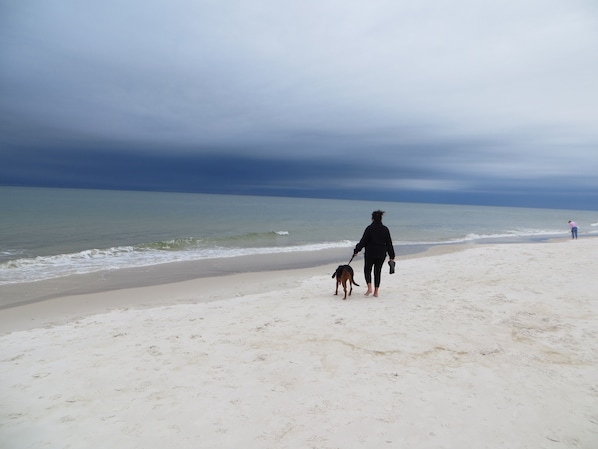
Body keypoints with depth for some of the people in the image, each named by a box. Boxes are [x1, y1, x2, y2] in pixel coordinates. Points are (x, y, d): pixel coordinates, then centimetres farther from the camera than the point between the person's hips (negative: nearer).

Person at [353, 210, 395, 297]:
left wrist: (356, 250, 1)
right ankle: (376, 291, 13)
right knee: (378, 271, 12)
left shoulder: (369, 228, -9)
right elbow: (389, 243, 5)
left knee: (367, 269, 12)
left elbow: (363, 241, -9)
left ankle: (369, 287, -7)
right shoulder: (385, 229, 2)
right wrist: (392, 256, 10)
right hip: (381, 254, 3)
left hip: (370, 253, -3)